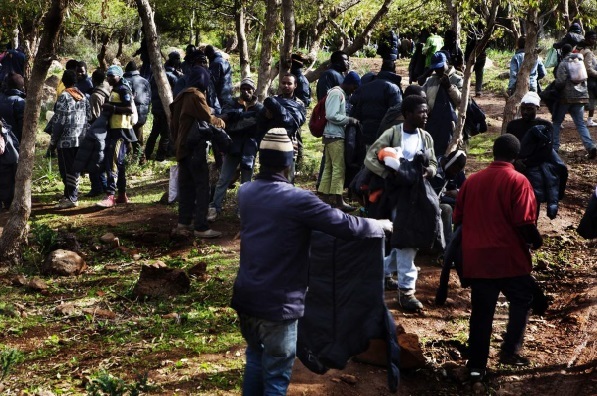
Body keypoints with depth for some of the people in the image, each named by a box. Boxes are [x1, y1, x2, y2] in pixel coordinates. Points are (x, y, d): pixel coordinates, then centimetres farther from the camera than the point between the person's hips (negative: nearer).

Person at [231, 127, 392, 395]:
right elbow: (346, 226, -14)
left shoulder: (245, 192, 2)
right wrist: (380, 225, 4)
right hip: (277, 303, -6)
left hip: (245, 297, 7)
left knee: (255, 359, 25)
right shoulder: (297, 200, -18)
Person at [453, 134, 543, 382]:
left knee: (481, 311, 9)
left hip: (476, 258, 4)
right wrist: (536, 241, 3)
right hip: (509, 257, -4)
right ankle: (510, 350, 10)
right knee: (522, 301, 18)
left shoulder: (472, 180, 6)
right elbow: (524, 222, -15)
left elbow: (458, 218, 11)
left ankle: (476, 365, 9)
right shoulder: (518, 181, -9)